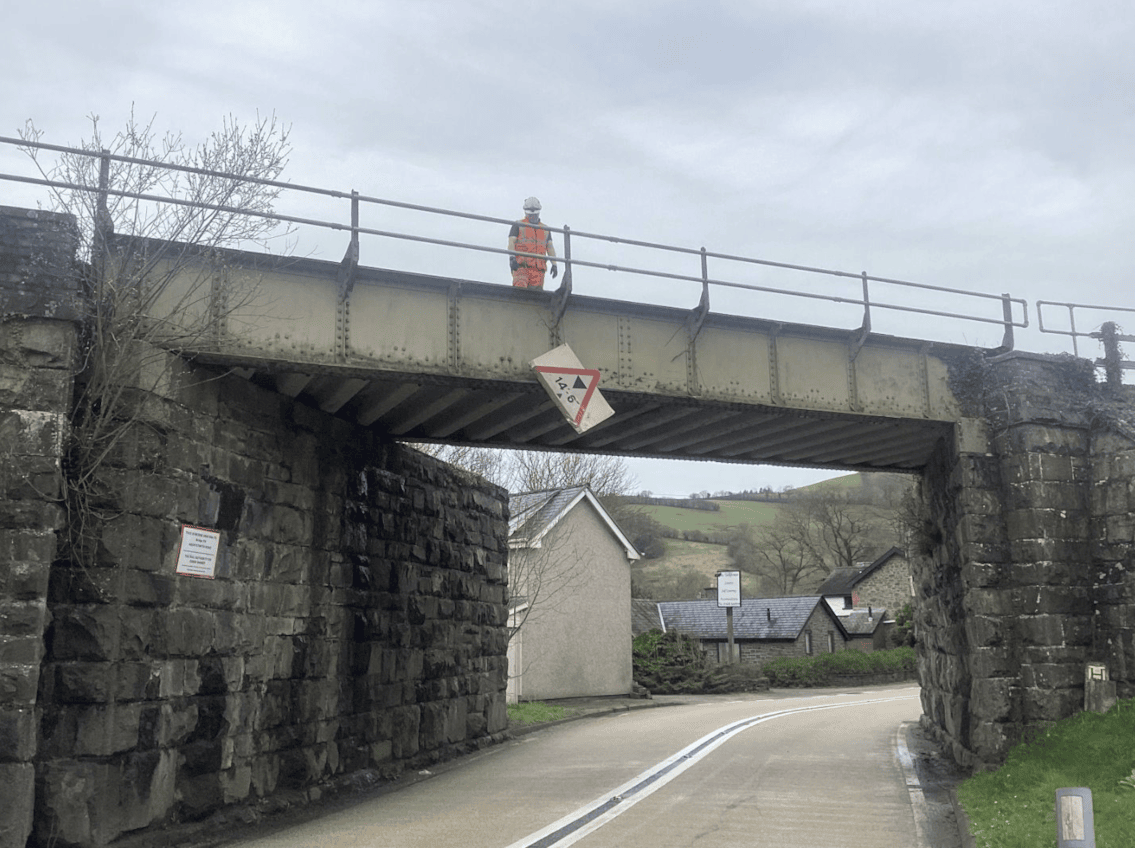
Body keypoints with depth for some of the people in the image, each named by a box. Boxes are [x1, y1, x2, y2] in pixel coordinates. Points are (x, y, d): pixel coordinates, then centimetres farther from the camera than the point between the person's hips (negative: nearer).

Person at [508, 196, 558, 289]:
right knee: (520, 290, -24)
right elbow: (511, 242, 3)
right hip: (521, 267, -3)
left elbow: (550, 247, 19)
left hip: (538, 270, 4)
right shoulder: (518, 225, 15)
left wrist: (554, 264, 5)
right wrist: (512, 258, -14)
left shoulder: (545, 229, 25)